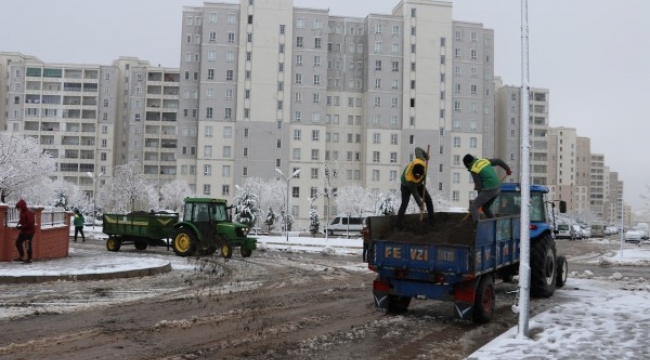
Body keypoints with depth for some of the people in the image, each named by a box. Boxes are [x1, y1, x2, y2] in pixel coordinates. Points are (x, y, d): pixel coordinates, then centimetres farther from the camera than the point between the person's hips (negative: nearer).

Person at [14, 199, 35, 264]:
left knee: (28, 245, -3)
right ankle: (22, 257, 21)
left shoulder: (29, 213, -19)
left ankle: (29, 259, 7)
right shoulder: (22, 213, 8)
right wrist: (19, 224, 1)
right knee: (18, 242, 9)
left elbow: (30, 223, -24)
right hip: (23, 231, 9)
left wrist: (21, 227, -23)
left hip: (29, 231, -9)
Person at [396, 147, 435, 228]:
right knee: (404, 203, -19)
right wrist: (420, 205, -23)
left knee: (428, 200, 4)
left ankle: (431, 219, 17)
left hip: (418, 184, 6)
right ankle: (399, 223, -12)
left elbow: (417, 149, -19)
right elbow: (414, 193, -31)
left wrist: (426, 155, -8)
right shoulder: (409, 179, -45)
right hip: (406, 186, -6)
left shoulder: (421, 161, -38)